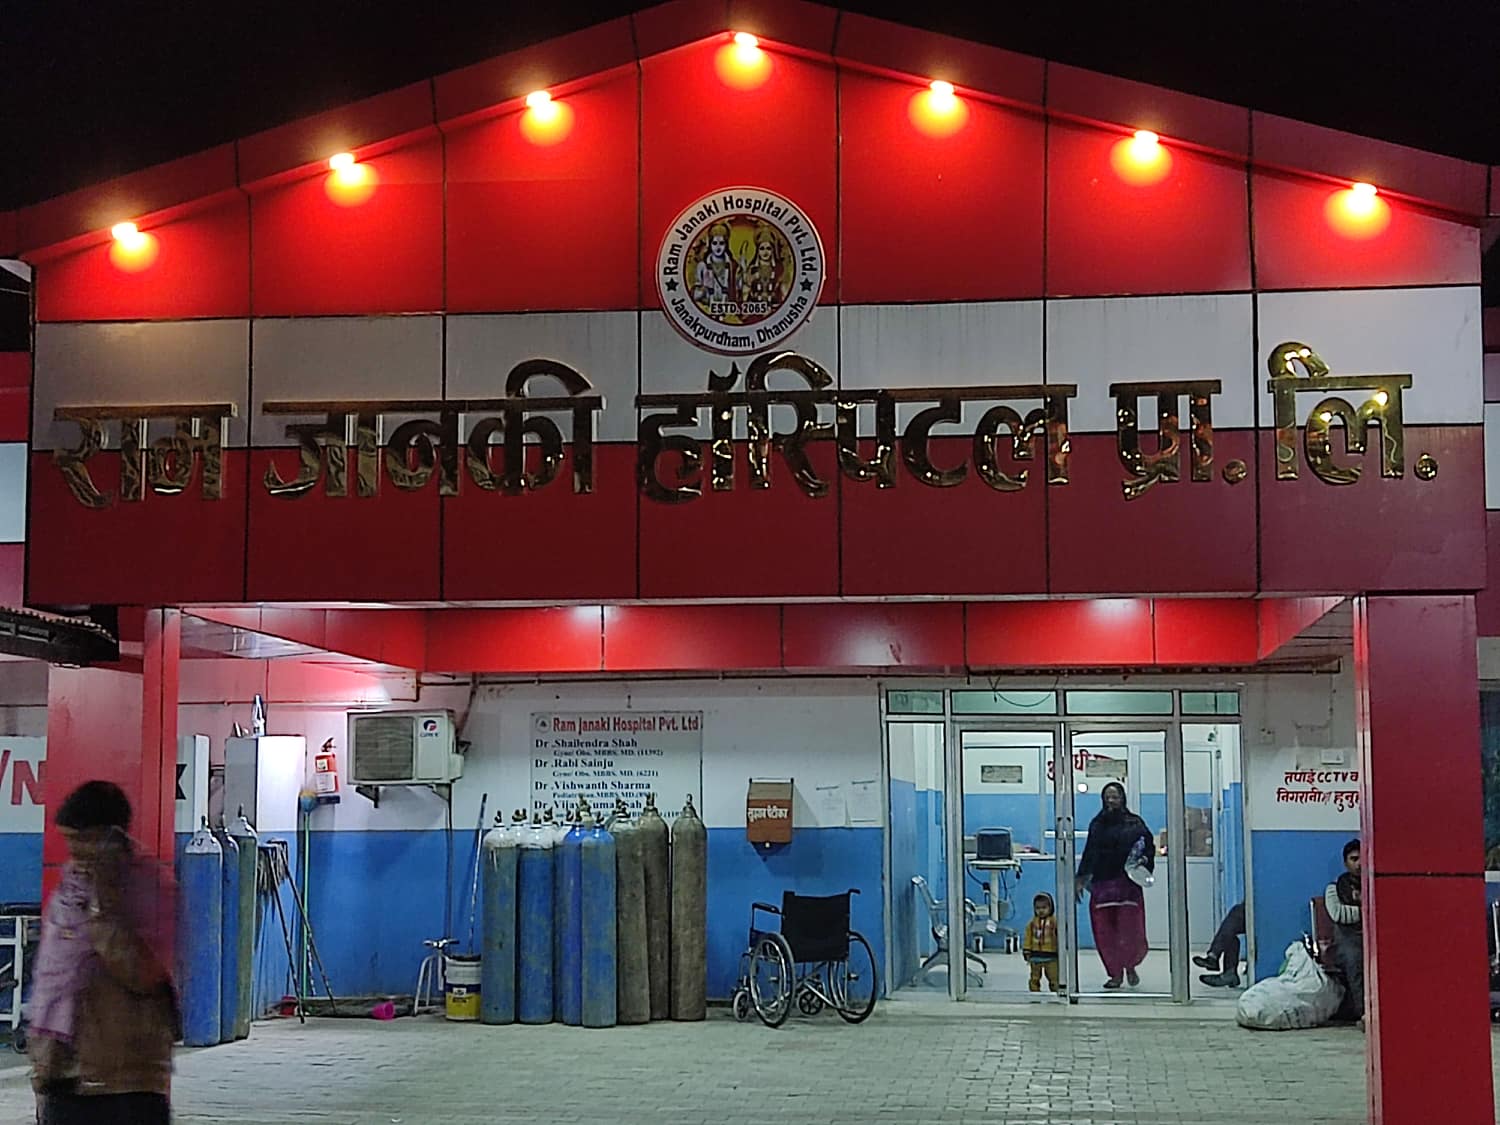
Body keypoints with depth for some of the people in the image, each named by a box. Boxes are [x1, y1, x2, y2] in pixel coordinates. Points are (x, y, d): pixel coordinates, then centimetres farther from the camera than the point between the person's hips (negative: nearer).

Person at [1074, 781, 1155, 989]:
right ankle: (1115, 973, 11)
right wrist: (1081, 878, 8)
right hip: (1102, 883, 3)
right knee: (1104, 931, -2)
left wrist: (1145, 860, -11)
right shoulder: (1097, 824, 12)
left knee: (1130, 929, -7)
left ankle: (1130, 965, 20)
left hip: (1128, 883, -3)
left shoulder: (1134, 823, 4)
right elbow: (1090, 853, 13)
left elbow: (1149, 846, 9)